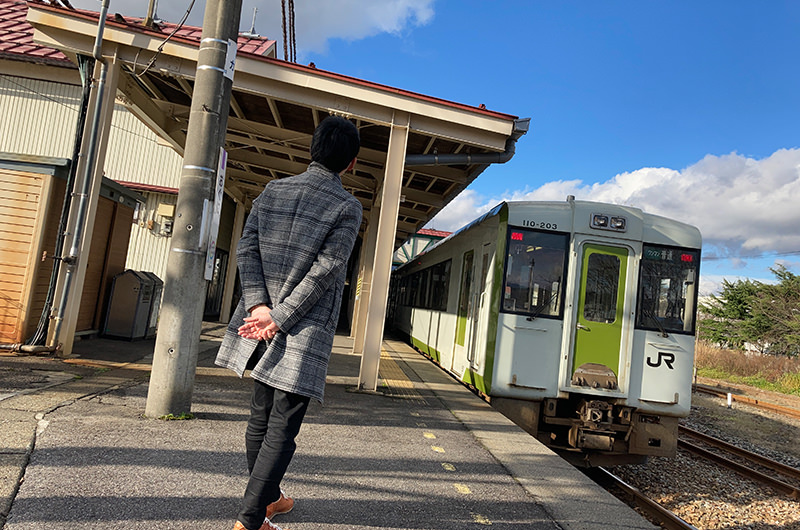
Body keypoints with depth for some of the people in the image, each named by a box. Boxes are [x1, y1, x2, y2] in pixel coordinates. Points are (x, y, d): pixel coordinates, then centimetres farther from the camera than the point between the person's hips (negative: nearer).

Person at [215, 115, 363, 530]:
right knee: (281, 429, 2)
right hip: (306, 330, -5)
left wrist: (259, 305, -7)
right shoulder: (348, 208, -6)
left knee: (260, 418, 18)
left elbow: (246, 250, 0)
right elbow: (324, 271, -14)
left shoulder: (273, 191, 8)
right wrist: (280, 319, -12)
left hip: (259, 318, 6)